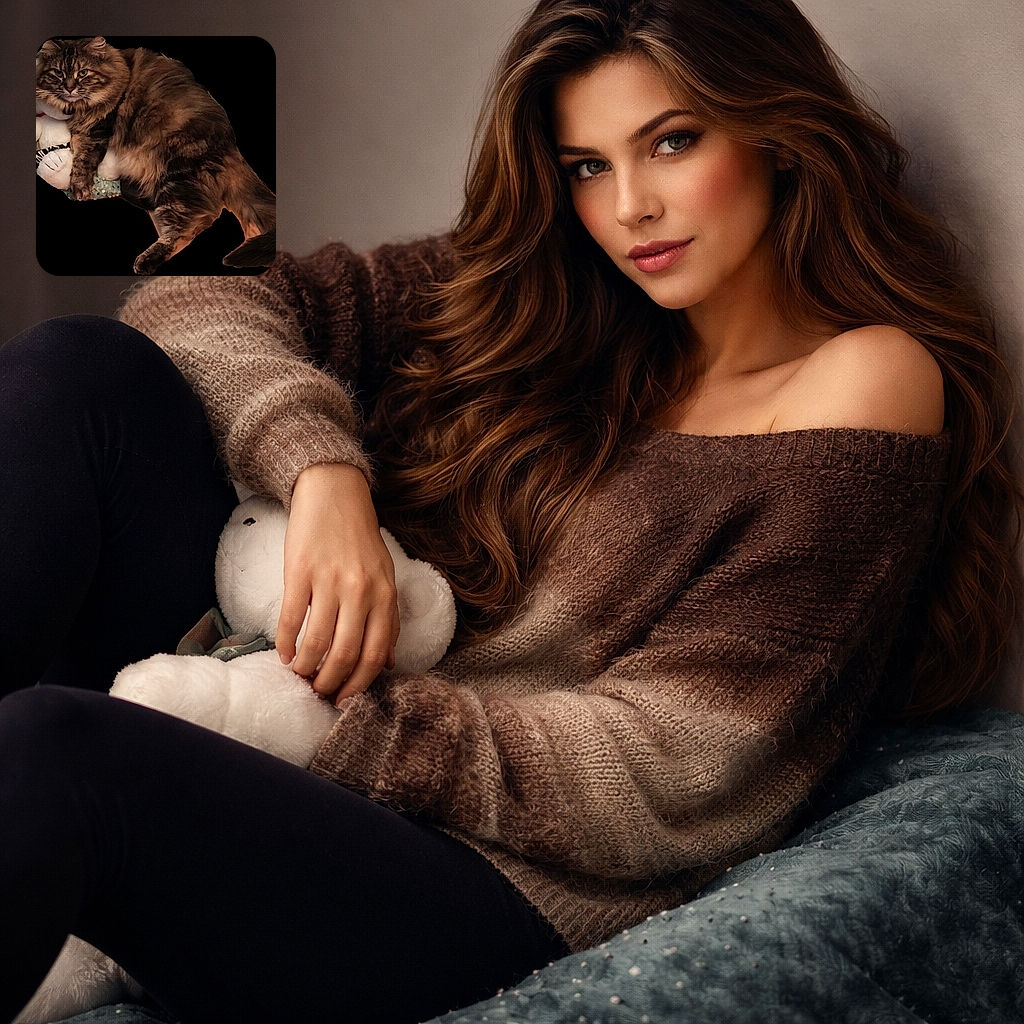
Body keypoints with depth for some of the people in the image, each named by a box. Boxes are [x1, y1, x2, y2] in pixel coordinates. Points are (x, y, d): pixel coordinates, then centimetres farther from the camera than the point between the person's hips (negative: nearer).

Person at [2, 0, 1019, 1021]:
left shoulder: (863, 380, -3)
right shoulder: (543, 307, 14)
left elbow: (662, 784, -11)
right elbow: (196, 302, 9)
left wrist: (338, 731, -14)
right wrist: (321, 466, -11)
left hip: (509, 892, -6)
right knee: (88, 370, -11)